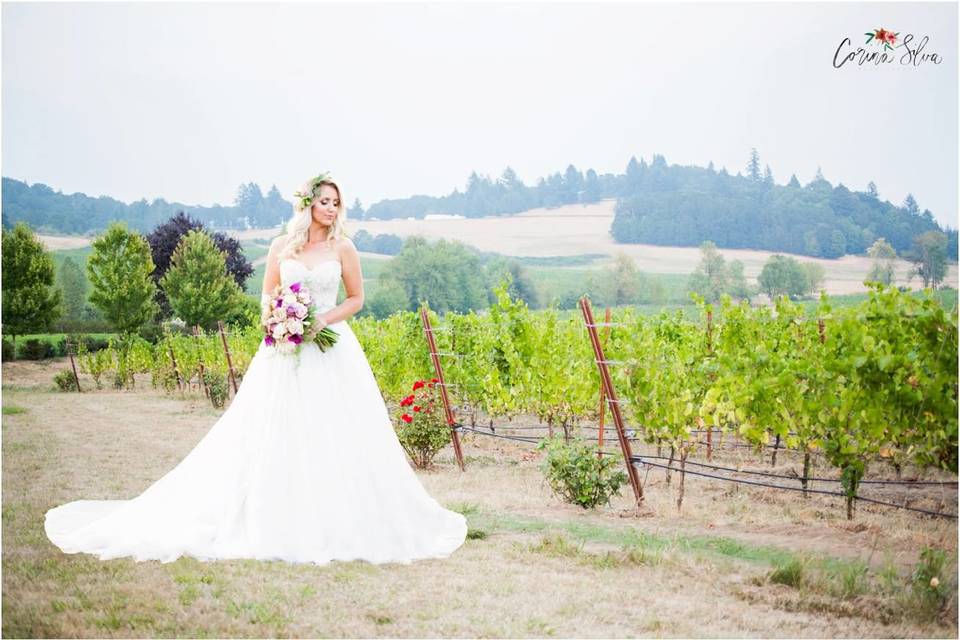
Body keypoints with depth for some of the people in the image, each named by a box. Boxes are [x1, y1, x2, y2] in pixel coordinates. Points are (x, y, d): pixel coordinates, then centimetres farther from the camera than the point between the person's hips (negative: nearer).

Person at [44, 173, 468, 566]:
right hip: (286, 353, 1)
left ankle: (336, 521, 7)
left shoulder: (343, 249, 4)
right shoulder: (282, 248, 6)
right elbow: (267, 299, 11)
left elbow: (356, 299, 7)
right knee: (277, 434, -1)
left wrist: (322, 320, -9)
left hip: (332, 348, 0)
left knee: (335, 435, -3)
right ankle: (278, 520, 7)